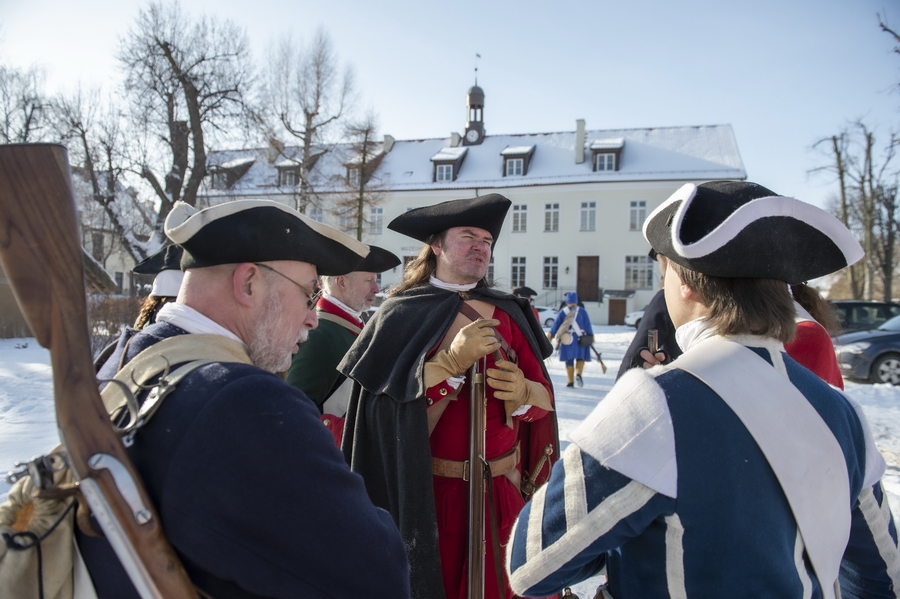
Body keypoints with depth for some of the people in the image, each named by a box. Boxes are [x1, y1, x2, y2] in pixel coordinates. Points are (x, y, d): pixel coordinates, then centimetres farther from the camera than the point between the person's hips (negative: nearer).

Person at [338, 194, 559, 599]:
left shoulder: (508, 315, 5)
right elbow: (388, 407, -16)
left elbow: (544, 398, 2)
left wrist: (522, 394, -19)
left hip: (503, 490, 4)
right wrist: (453, 360, -24)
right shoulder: (403, 316, -6)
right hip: (430, 494, -3)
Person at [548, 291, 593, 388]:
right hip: (580, 339, -1)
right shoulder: (582, 311, -1)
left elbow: (556, 324, -3)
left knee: (569, 360, 8)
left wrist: (551, 334, 2)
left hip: (566, 339, 1)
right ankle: (578, 374, -14)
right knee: (580, 358, 11)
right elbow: (587, 325, 0)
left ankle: (570, 381, 5)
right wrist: (591, 336, 8)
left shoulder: (562, 312, 0)